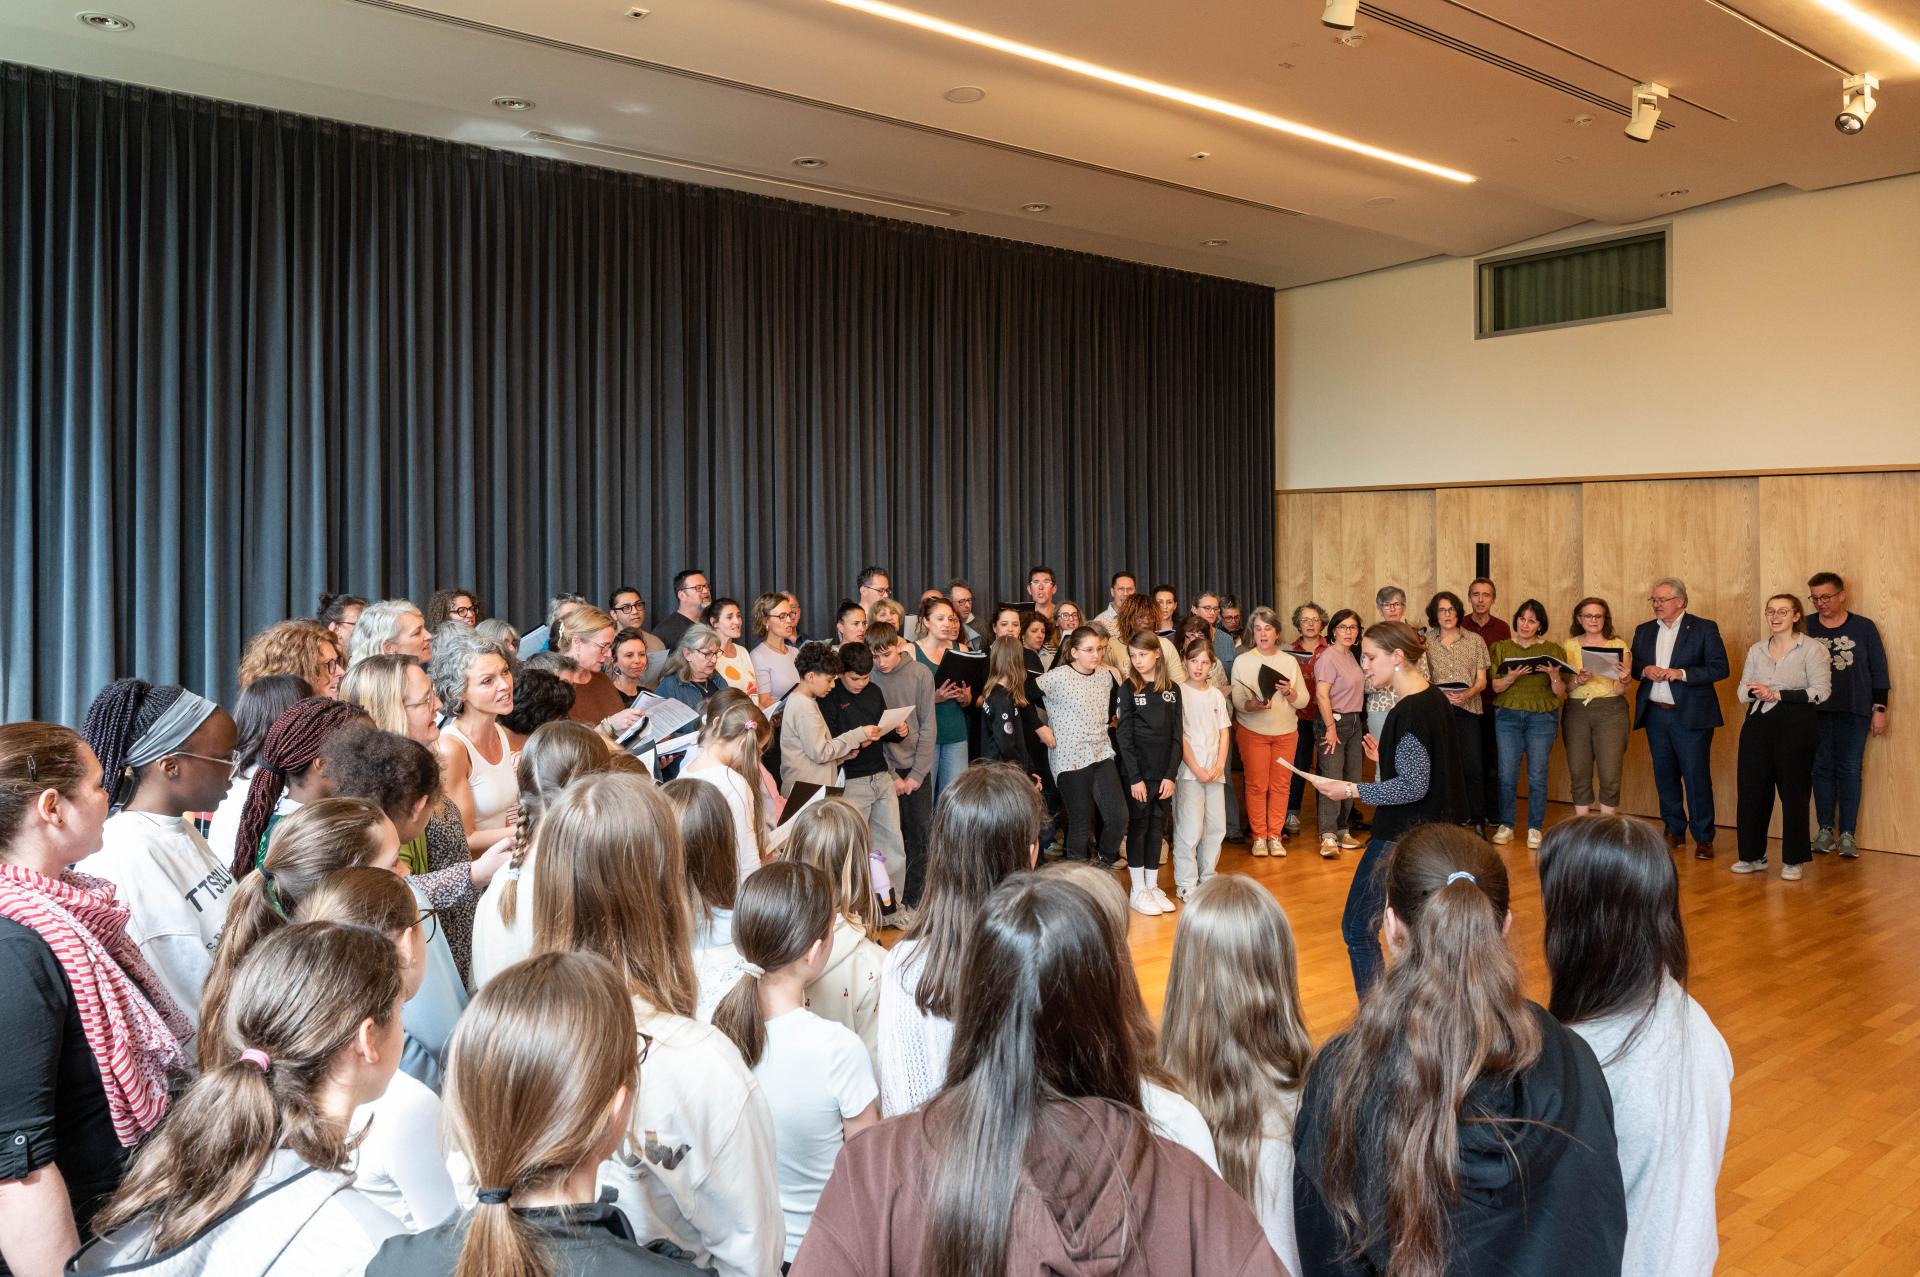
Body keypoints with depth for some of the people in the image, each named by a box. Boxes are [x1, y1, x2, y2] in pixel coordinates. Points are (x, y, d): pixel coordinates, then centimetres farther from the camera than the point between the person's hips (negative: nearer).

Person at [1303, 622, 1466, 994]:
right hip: (1430, 833, 10)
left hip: (1400, 837, -10)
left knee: (1358, 928, -2)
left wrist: (1352, 790, -21)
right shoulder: (1435, 698, 8)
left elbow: (1414, 786, -24)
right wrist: (1387, 758, 13)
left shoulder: (1408, 712, -21)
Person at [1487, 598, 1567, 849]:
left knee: (1537, 776, 0)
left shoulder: (1553, 650, 4)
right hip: (1507, 715, 1)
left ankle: (1535, 829, 10)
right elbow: (1495, 686, 1)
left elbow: (1560, 692, 2)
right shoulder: (1502, 648, 7)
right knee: (1507, 774, -1)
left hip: (1542, 718, -1)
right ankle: (1506, 826, 10)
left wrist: (1554, 676, -17)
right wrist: (1510, 678, -19)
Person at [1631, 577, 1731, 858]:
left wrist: (1681, 673, -19)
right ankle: (1674, 831, 22)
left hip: (1690, 715, -5)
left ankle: (1703, 838, 5)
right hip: (1655, 713, 5)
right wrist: (1645, 671, -8)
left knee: (1697, 777, -3)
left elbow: (1720, 668, -8)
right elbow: (1633, 666, 15)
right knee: (1665, 776, 10)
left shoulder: (1704, 629, -3)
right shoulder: (1644, 631, 12)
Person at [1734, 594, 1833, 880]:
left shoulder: (1811, 649, -2)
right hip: (1758, 724, 5)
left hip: (1796, 727, -4)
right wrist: (1755, 692, -10)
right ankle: (1753, 856, 15)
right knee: (1752, 789, 4)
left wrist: (1777, 695, -15)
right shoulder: (1756, 650, 13)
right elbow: (1743, 691, 13)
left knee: (1793, 791, 2)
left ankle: (1793, 861, 12)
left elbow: (1821, 690, -11)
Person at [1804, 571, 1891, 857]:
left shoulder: (1864, 627, 1)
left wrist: (1879, 709, 0)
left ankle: (1847, 834, 6)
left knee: (1849, 770, 1)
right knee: (1822, 769, 5)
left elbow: (1879, 671, 4)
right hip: (1817, 711, 1)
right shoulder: (1804, 627, 2)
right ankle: (1825, 830, 12)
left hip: (1854, 710, -1)